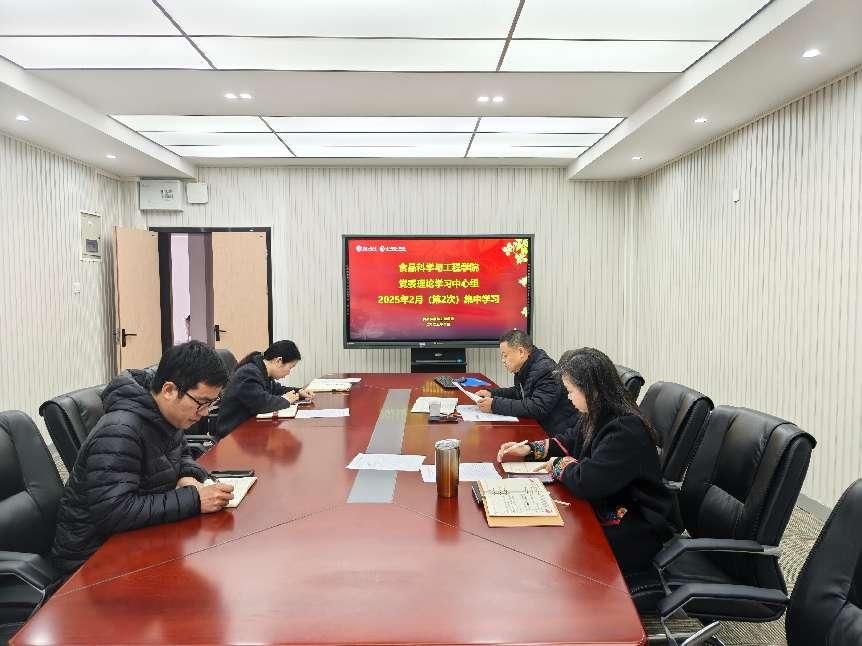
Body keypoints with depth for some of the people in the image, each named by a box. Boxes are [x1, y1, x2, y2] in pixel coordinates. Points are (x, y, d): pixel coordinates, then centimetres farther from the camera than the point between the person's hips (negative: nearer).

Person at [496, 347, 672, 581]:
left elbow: (587, 482, -31)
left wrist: (559, 465, -11)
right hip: (607, 508, 8)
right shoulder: (599, 416, 3)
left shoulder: (625, 430, -27)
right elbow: (571, 441, 22)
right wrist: (530, 449, 8)